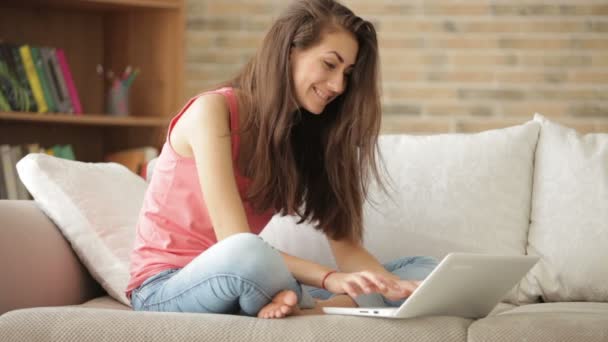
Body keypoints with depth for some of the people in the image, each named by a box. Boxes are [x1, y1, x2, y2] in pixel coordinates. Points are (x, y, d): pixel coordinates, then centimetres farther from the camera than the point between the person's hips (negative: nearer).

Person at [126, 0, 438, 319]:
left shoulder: (307, 133, 6)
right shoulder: (214, 110, -14)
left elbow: (345, 243, -3)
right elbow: (237, 245, -24)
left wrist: (391, 285, -23)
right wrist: (329, 279, -35)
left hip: (244, 287, 7)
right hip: (166, 287, -6)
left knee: (424, 273, -5)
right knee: (245, 254, -43)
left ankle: (306, 314, -26)